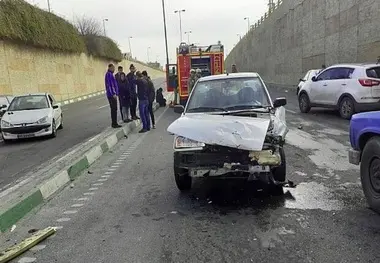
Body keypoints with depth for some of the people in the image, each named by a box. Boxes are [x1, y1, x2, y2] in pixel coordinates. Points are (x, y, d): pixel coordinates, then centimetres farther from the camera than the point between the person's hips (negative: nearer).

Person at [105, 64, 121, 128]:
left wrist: (115, 93, 22)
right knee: (114, 109, -7)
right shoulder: (109, 74, -13)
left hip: (112, 95, 10)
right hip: (112, 95, -10)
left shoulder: (110, 74, 18)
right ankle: (114, 124, -3)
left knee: (114, 109, 13)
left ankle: (114, 123, 18)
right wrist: (113, 94, -21)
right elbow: (109, 85, -20)